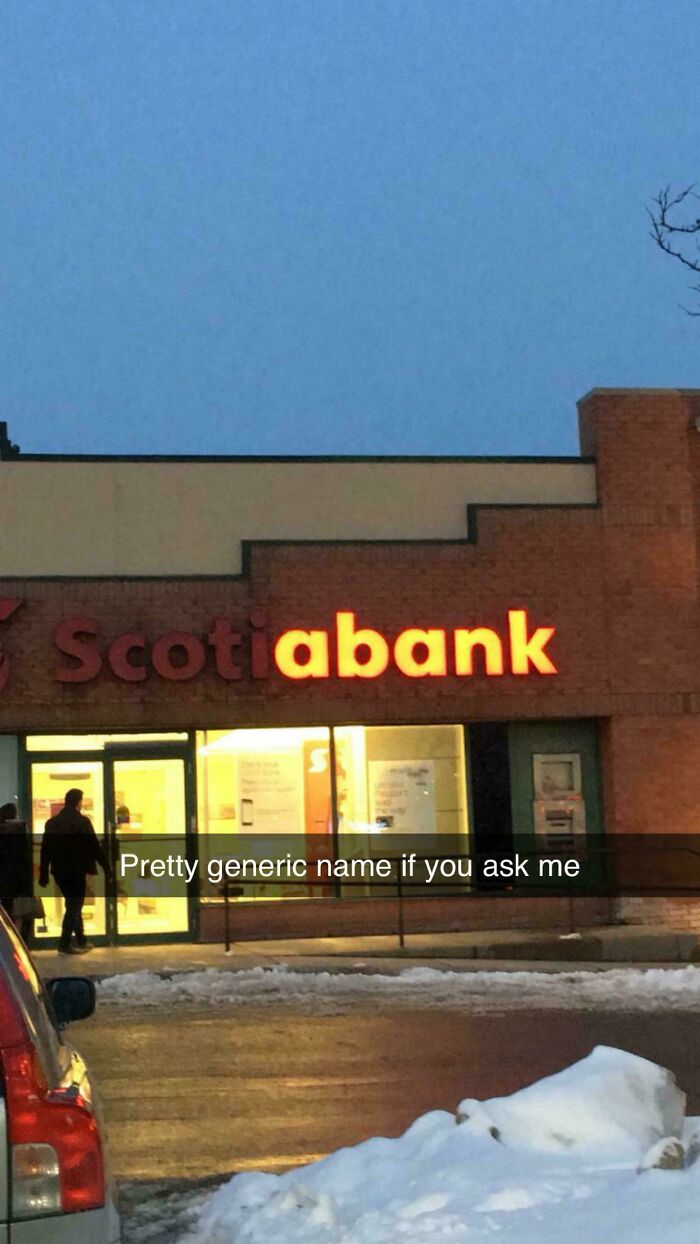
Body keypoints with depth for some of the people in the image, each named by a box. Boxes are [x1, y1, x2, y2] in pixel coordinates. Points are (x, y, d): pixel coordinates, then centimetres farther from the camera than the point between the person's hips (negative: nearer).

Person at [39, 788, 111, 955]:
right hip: (76, 871, -6)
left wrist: (43, 875, 10)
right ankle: (65, 944, -2)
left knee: (73, 905, 18)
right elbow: (95, 847, -11)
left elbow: (45, 851, 6)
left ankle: (81, 941, 25)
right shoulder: (82, 822, -11)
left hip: (59, 872, 6)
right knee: (74, 906, 2)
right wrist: (107, 868, -5)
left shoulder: (51, 823, 6)